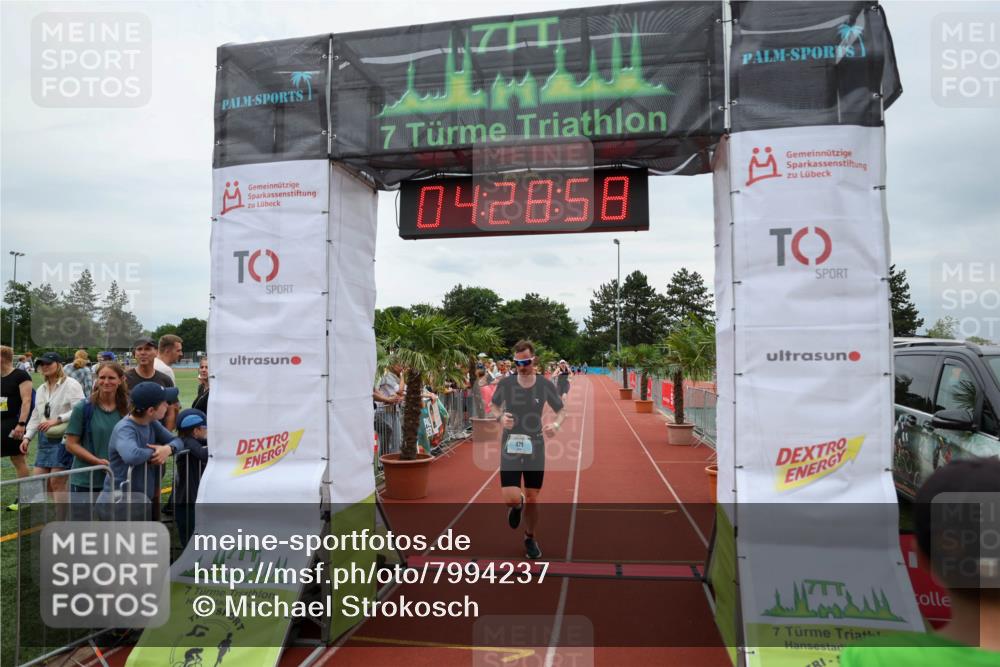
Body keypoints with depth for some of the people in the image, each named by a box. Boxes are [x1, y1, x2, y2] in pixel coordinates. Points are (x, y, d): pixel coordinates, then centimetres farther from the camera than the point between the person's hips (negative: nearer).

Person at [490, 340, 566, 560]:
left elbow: (560, 411, 5)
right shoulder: (505, 383, -8)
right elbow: (493, 408, 6)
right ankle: (517, 504, 28)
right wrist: (501, 418, -17)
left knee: (533, 499, 9)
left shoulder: (545, 385, -7)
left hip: (535, 450, 1)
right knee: (510, 498, -13)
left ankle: (530, 538, 36)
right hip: (510, 449, -1)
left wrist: (556, 424, -18)